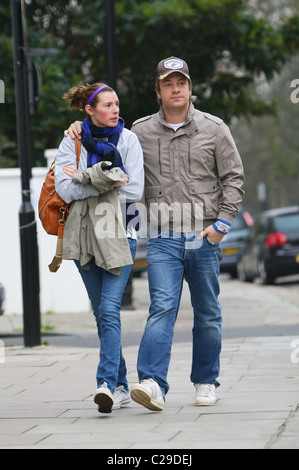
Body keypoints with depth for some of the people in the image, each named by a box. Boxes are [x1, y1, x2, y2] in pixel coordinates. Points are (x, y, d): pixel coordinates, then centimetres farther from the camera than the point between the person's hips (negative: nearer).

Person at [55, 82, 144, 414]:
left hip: (119, 233, -2)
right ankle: (120, 386, 16)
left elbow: (134, 191, -7)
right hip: (84, 234, 2)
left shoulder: (128, 140, 2)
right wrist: (107, 180, -15)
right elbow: (65, 190, -8)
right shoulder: (71, 143, 4)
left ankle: (107, 383, -25)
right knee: (102, 312, 7)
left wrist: (84, 179, -9)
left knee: (109, 309, -17)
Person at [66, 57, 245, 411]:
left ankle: (206, 382, 22)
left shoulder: (213, 129, 4)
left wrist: (222, 222, -5)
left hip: (206, 236, 0)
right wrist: (82, 131, 2)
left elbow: (233, 177, 5)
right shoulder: (140, 132, 6)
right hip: (163, 239, 0)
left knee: (207, 314, 8)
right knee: (162, 308, -15)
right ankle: (153, 385, -26)